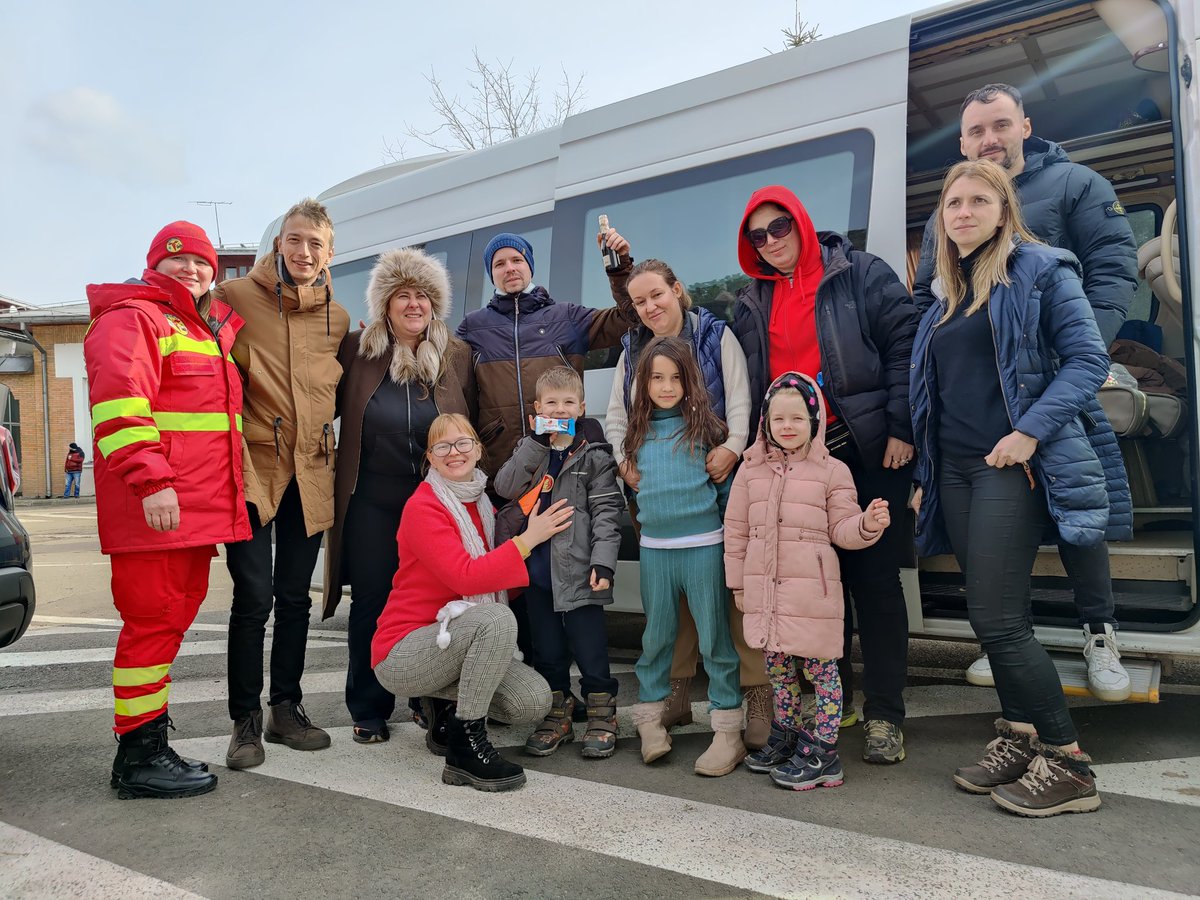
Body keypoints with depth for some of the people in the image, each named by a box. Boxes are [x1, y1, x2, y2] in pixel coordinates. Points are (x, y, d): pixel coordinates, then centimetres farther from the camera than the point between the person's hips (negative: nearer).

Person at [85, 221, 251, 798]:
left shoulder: (211, 329, 23)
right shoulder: (131, 318, -4)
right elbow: (118, 399, -18)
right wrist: (150, 480, -27)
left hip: (198, 508, 9)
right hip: (155, 505, -9)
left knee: (173, 619, 13)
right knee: (153, 621, -6)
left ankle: (150, 744, 23)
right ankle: (138, 757, 4)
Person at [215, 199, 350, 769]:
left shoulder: (338, 318, 9)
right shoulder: (236, 297, -3)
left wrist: (328, 446, 11)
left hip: (310, 472, 4)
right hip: (252, 465, -4)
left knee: (295, 597, 11)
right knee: (254, 598, -6)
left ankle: (286, 710, 25)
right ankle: (246, 721, 11)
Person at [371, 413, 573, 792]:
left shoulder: (482, 505, 9)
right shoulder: (422, 507, -15)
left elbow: (497, 578, 7)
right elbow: (466, 577, -26)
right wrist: (528, 538, -21)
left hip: (452, 643, 7)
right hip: (401, 656, -7)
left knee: (535, 700, -14)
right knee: (496, 617, -33)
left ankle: (453, 714, 15)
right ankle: (464, 749, -21)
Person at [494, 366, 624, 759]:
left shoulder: (593, 454, -2)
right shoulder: (529, 448, 11)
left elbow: (606, 511, -7)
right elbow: (505, 487, -6)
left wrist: (603, 562, -16)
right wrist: (537, 442, -12)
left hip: (577, 569, -4)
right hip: (537, 568, 5)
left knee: (589, 646, 3)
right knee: (546, 648, 14)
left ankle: (602, 715, 18)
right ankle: (556, 715, 28)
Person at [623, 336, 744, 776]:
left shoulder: (705, 426, -2)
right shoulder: (640, 432, 8)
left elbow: (727, 484, 0)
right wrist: (648, 512, 13)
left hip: (703, 545, -3)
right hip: (653, 546, 4)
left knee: (714, 639, 2)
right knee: (655, 637, 13)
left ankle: (728, 731, 12)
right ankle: (649, 718, 26)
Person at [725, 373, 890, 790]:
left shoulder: (832, 471, 0)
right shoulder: (751, 470, 8)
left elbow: (841, 530, 0)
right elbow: (736, 529, 11)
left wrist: (867, 525, -22)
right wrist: (738, 582, 10)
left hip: (811, 588, -4)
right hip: (764, 588, 4)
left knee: (820, 668, 1)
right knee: (777, 667, 16)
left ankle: (822, 751, 12)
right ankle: (786, 735, 32)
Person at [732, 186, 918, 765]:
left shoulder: (861, 275, 1)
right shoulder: (752, 304, 16)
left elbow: (902, 345, -5)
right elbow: (744, 383, 19)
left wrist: (900, 428, -12)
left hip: (867, 453, -4)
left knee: (875, 578, -1)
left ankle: (885, 716, 8)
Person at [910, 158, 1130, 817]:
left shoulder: (1040, 270, -1)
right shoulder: (946, 299, 18)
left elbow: (1088, 360, -9)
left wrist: (1030, 430, -20)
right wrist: (924, 479, 15)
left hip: (1012, 466, -7)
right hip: (956, 470, 7)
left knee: (996, 620, -10)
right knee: (997, 620, 11)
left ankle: (1068, 765, 4)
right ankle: (1018, 743, 22)